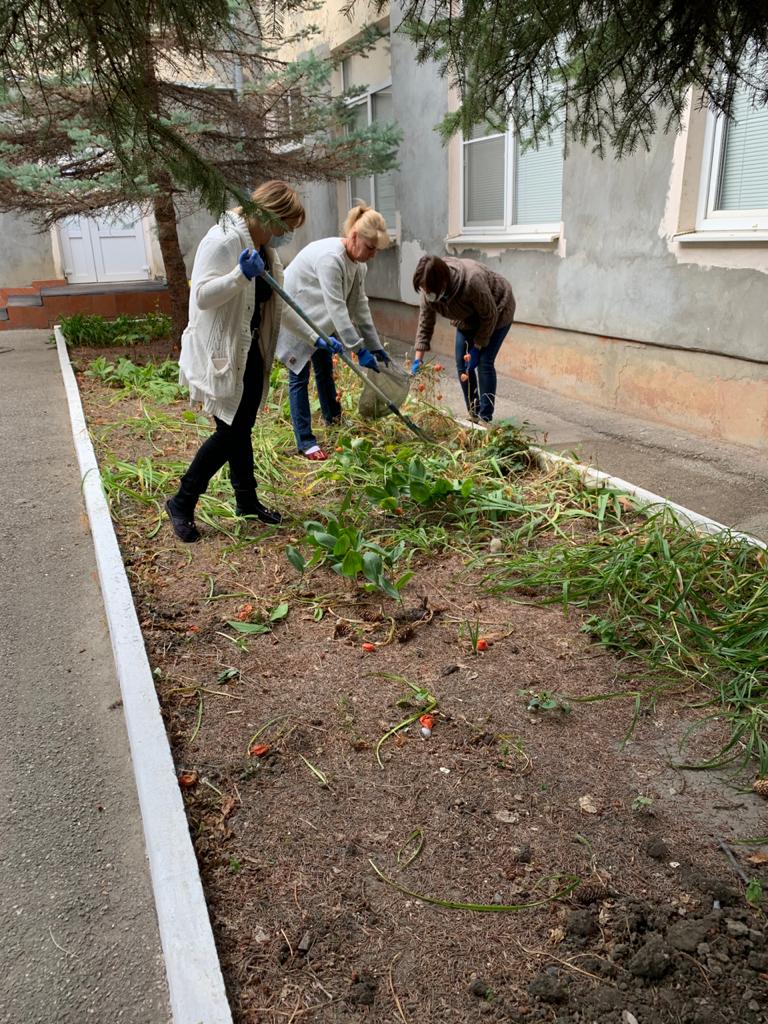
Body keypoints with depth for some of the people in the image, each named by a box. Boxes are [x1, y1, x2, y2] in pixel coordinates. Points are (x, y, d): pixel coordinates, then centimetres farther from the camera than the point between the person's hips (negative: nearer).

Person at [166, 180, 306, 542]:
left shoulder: (265, 248, 10)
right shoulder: (223, 240, -17)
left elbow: (279, 305, 17)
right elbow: (203, 295, -23)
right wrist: (240, 275, -38)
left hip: (251, 352, 8)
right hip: (221, 354, -8)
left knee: (242, 429, 15)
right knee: (229, 432, -6)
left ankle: (247, 500, 28)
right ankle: (181, 504, 9)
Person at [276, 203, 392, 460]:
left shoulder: (357, 262, -5)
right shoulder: (330, 258, -34)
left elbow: (360, 306, 0)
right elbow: (336, 309, -36)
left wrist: (376, 347, -1)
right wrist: (359, 349, -35)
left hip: (317, 319, 9)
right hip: (291, 315, -8)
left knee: (325, 367, 16)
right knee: (299, 377, -5)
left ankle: (334, 420, 35)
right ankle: (305, 441, 0)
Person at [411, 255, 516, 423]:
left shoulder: (472, 281, -41)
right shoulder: (429, 288, -23)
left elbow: (489, 316, -28)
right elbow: (425, 322, -15)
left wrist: (477, 348, -21)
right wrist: (418, 359, -20)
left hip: (497, 311, -6)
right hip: (468, 318, 6)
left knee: (484, 362, -15)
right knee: (461, 363, 0)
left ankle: (485, 419, -8)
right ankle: (473, 414, 13)